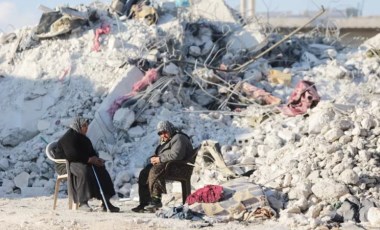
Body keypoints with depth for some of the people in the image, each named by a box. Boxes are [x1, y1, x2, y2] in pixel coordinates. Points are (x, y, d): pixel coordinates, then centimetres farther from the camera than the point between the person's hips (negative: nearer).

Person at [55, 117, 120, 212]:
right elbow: (72, 155, -25)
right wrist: (89, 159, -23)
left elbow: (91, 152, 21)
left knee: (101, 170, -10)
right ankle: (82, 202, -39)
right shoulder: (68, 137, -13)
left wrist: (96, 159, -4)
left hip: (83, 163, 9)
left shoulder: (83, 138, 17)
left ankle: (105, 202, -13)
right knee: (83, 171, -39)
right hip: (66, 164, -9)